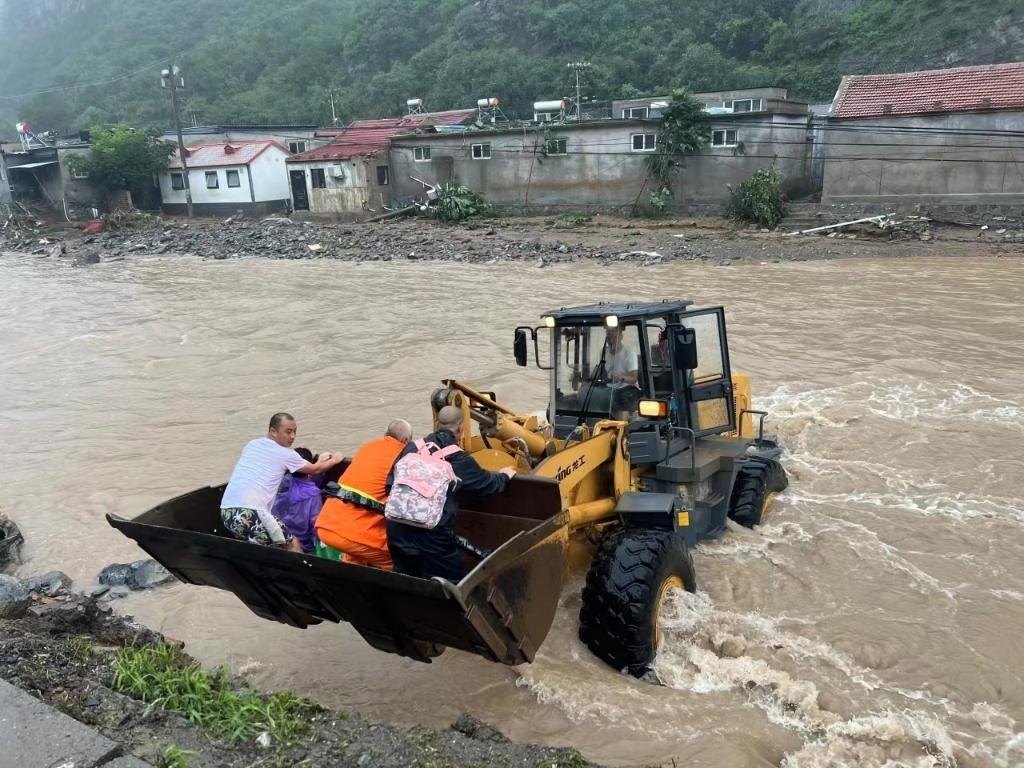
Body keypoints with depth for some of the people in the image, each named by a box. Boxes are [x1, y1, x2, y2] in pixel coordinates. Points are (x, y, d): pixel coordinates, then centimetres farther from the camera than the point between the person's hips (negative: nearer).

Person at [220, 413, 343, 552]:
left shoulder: (251, 445, 21)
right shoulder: (286, 454, 3)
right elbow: (315, 470, 19)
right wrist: (334, 460, 40)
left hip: (226, 511, 7)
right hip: (250, 512, -7)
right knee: (293, 546, 5)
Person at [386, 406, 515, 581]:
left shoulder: (412, 448, 8)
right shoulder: (459, 459, -3)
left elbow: (391, 484, 13)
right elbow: (488, 484, 10)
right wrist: (504, 476, 30)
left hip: (396, 529, 5)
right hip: (433, 533, -5)